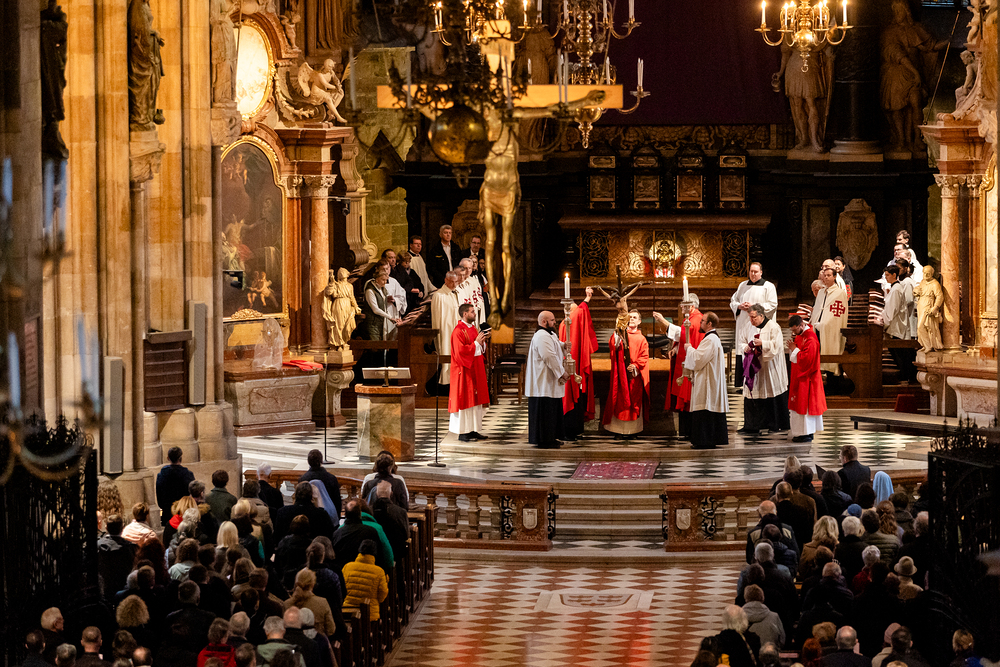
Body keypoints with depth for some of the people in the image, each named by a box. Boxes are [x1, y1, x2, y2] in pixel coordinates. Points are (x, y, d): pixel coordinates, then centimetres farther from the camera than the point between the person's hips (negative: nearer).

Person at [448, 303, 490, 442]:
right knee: (465, 400, -6)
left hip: (476, 370, 9)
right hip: (465, 372, -9)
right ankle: (463, 432, -3)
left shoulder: (473, 329, 14)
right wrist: (476, 343, -18)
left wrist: (484, 341, 2)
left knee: (475, 401, 9)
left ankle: (473, 430, 13)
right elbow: (460, 351, -22)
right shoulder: (458, 331, -14)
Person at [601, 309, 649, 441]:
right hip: (621, 373, -1)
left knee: (634, 401, 2)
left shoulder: (641, 339, 8)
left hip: (635, 375, 1)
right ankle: (619, 429, 3)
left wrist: (636, 365, -14)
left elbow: (644, 356, 1)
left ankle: (631, 429, 9)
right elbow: (612, 346, -12)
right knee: (620, 401, -1)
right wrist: (617, 334, -25)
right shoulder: (621, 334, 6)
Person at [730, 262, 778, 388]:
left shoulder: (768, 286, 3)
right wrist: (739, 306, -1)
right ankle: (742, 382, 1)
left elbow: (773, 305, -4)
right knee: (742, 350, -2)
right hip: (743, 324, 5)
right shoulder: (743, 285, 18)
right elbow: (733, 301, 22)